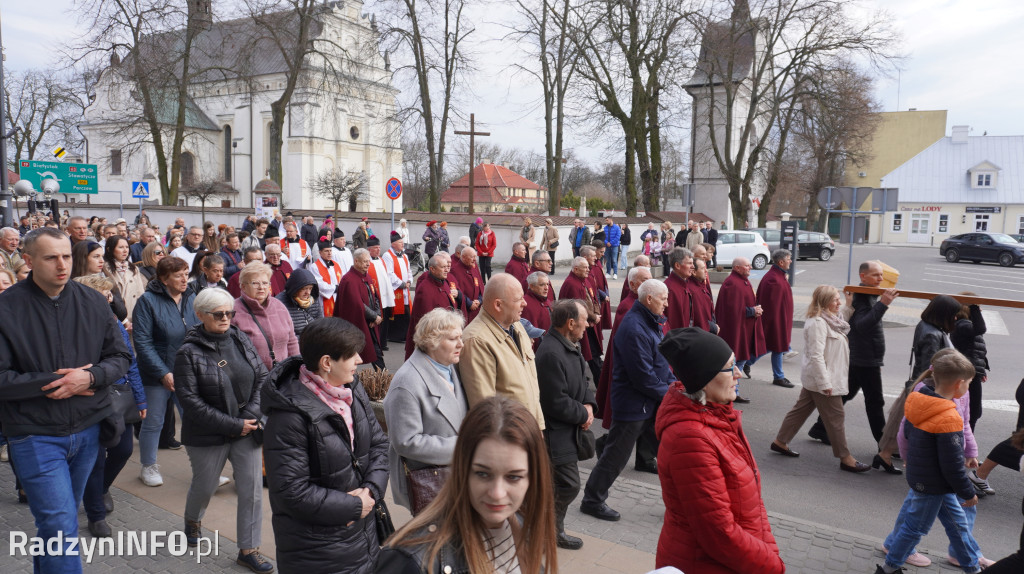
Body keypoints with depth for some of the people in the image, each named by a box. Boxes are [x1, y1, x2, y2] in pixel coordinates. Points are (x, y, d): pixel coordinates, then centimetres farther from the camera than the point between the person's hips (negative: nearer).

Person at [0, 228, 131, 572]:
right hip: (35, 437, -4)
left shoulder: (93, 302, 0)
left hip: (87, 432, 4)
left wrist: (90, 377, -15)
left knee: (59, 521, 21)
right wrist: (51, 382, -18)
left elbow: (120, 357, 3)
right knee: (61, 529, -6)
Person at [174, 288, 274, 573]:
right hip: (207, 435, -3)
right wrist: (232, 425, -18)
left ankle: (248, 549, 15)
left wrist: (252, 415, -11)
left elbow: (262, 376, 3)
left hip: (247, 429, 3)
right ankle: (192, 520, 51)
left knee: (252, 489, 1)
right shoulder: (189, 352, -12)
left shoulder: (240, 340, 0)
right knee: (205, 486, 17)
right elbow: (189, 399, -16)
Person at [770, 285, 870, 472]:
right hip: (822, 380, -10)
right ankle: (845, 459, 9)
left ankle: (780, 442, 24)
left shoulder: (829, 320, 12)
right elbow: (816, 355, -25)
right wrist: (825, 383, -25)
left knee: (801, 409, 15)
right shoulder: (818, 323, -21)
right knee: (835, 417, -1)